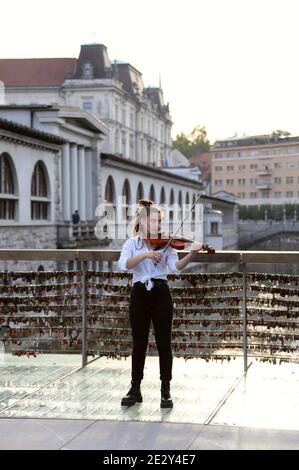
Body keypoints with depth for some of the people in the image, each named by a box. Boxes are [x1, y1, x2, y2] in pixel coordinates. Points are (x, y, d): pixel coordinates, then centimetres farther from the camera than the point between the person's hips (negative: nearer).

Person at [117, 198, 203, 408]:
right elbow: (124, 264, -14)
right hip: (140, 294, 0)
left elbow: (176, 267, -10)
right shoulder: (132, 243, 5)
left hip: (161, 294, 0)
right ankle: (135, 389, 17)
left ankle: (166, 391, 9)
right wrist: (145, 254, -26)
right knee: (139, 343, 6)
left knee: (164, 343, 1)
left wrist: (192, 254, -26)